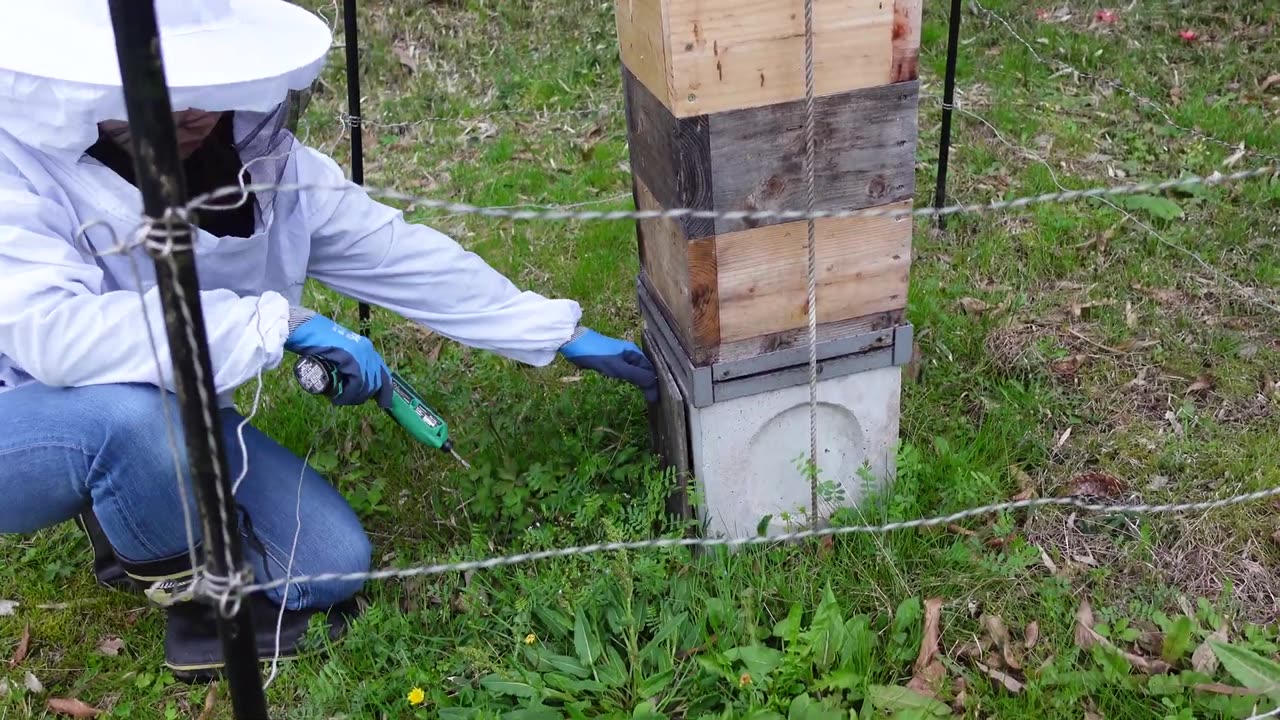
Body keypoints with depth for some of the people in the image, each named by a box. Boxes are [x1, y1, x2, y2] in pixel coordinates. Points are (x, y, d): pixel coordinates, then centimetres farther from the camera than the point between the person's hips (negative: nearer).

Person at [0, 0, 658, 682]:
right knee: (134, 408, -37)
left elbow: (405, 258, -6)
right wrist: (282, 321, -37)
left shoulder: (257, 157, -12)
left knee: (330, 564, -8)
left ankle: (140, 524, 18)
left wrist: (566, 334, -2)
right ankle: (191, 588, -5)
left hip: (172, 426, 4)